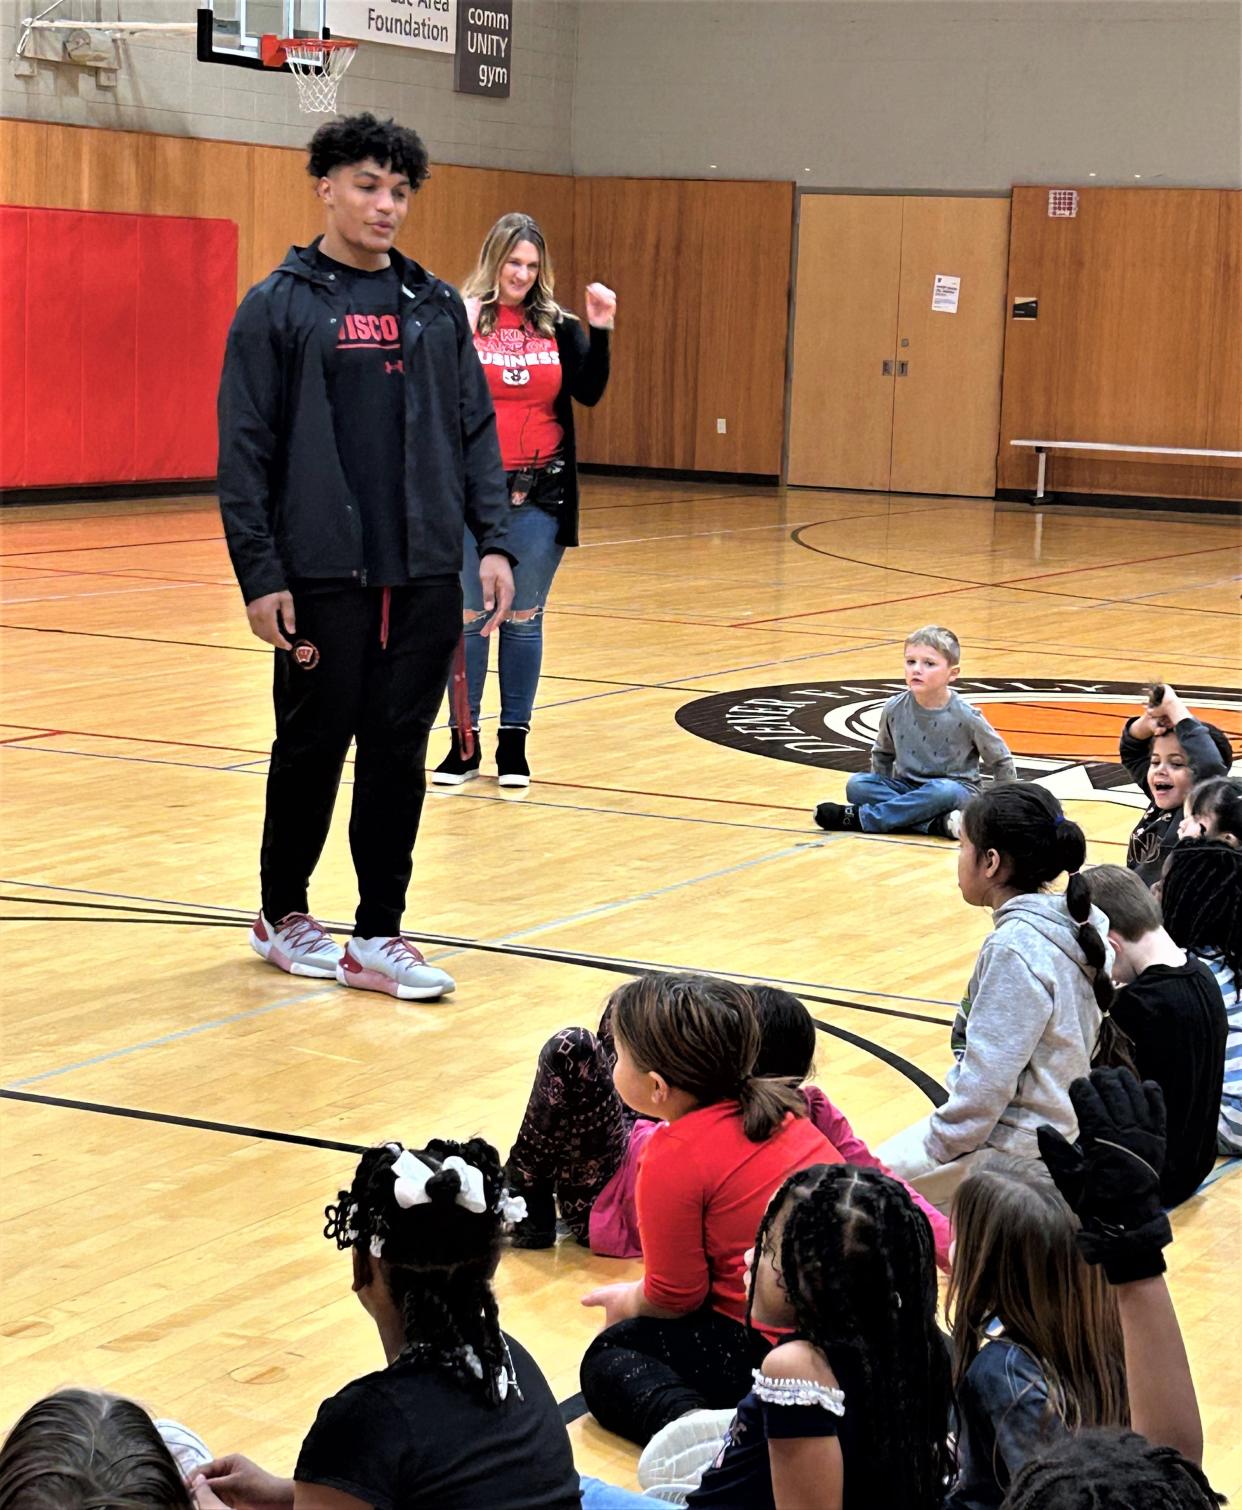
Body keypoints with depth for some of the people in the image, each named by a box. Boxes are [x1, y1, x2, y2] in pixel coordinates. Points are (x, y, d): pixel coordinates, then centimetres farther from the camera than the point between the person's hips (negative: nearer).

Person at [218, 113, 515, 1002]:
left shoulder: (437, 308, 10)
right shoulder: (279, 308, -2)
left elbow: (475, 430, 12)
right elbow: (245, 450, -5)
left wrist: (493, 542, 1)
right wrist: (260, 574, -11)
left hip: (425, 577, 4)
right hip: (322, 577, -3)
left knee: (400, 754, 5)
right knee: (315, 747, 6)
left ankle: (378, 936, 13)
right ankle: (283, 915, 24)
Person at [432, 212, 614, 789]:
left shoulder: (558, 326, 5)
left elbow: (589, 392, -3)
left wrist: (600, 331, -12)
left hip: (539, 493, 2)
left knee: (524, 618, 8)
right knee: (469, 616, 5)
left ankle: (514, 741, 16)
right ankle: (465, 741, 13)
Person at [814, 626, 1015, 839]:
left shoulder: (965, 717, -13)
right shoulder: (894, 709, -4)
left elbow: (1001, 761, 0)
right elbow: (882, 753, 17)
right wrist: (878, 790, 14)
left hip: (956, 788, -4)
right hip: (907, 787, 4)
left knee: (943, 792, -39)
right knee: (856, 785, -20)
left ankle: (860, 817, -30)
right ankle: (938, 822, -31)